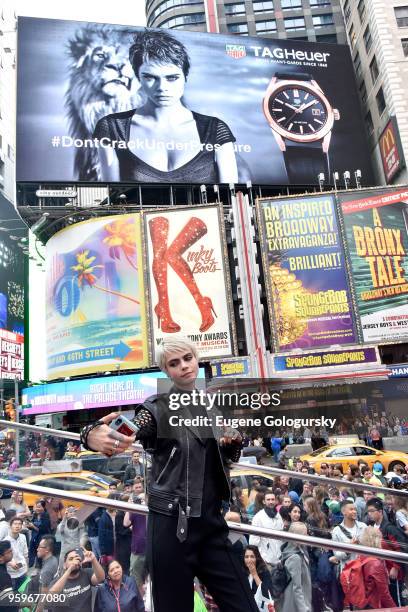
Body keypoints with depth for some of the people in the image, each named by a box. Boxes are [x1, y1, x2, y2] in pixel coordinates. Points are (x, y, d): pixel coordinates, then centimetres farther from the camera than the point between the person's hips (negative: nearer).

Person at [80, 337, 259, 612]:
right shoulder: (158, 409, -8)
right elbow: (123, 435, -23)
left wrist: (235, 440, -2)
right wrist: (95, 436, -46)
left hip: (212, 522, 6)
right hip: (172, 524, -5)